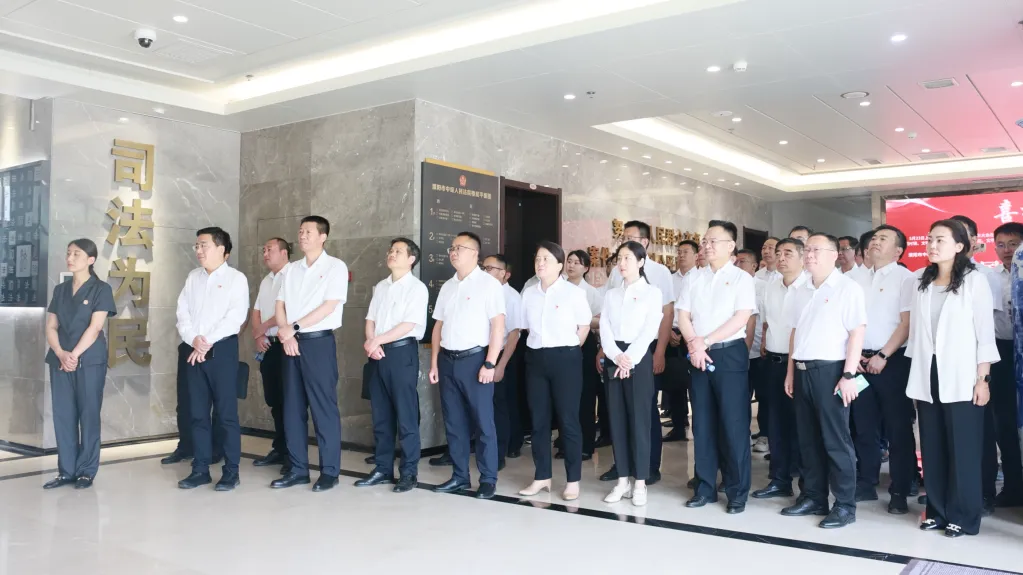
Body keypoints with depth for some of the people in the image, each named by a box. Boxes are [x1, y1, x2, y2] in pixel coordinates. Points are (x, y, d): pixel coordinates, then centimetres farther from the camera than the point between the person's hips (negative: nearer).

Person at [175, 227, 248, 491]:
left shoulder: (236, 278, -2)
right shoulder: (193, 277, 15)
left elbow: (236, 316, -12)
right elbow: (182, 312, 9)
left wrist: (207, 343, -14)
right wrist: (193, 339, -9)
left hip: (221, 350, -5)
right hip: (193, 351, 5)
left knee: (226, 413, -3)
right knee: (198, 413, 8)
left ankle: (231, 471, 4)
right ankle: (200, 469, 16)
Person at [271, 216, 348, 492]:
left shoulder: (335, 267, -4)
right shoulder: (292, 269, 15)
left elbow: (329, 306, -12)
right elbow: (280, 305, 12)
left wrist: (294, 327, -11)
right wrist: (284, 332, -7)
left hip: (319, 342, -6)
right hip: (291, 344, 6)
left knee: (323, 408, -3)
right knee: (293, 408, 8)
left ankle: (329, 471, 5)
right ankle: (298, 469, 17)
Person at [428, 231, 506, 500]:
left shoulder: (489, 284, -5)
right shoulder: (447, 287, 14)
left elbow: (498, 325, -10)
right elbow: (438, 326, 15)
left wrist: (490, 363, -16)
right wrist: (434, 363, 10)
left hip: (474, 358, -6)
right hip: (447, 360, 6)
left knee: (482, 421, 1)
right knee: (453, 422, 11)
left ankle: (488, 479, 11)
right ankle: (459, 476, 23)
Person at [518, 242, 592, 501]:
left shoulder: (574, 292, -5)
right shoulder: (528, 294, 7)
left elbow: (584, 327, 2)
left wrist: (569, 351, 4)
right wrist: (538, 346, 10)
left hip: (565, 358, -4)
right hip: (536, 358, 5)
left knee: (568, 420, 0)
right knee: (538, 420, 9)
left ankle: (573, 480, 9)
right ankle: (542, 476, 21)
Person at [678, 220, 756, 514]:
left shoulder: (741, 278, -2)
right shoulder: (694, 281, 12)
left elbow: (741, 319, -11)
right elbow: (683, 317, 6)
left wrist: (705, 341, -13)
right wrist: (694, 345, -11)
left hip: (730, 354, -5)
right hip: (698, 356, 5)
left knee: (734, 424, -2)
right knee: (702, 424, 8)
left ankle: (737, 492, 8)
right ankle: (705, 488, 18)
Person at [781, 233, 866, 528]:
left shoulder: (847, 288, -6)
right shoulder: (801, 292, 14)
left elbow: (857, 332, -11)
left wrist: (849, 375, -16)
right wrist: (791, 371, 14)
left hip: (830, 371, -7)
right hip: (803, 371, 7)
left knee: (836, 440, -1)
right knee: (808, 439, 12)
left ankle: (845, 505, 9)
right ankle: (814, 497, 22)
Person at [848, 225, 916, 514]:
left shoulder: (905, 278, -3)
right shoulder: (856, 278, 11)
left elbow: (907, 323, -9)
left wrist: (883, 356, -14)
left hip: (892, 361, -5)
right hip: (859, 360, 5)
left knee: (898, 427, 1)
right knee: (863, 426, 10)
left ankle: (900, 492, 9)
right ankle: (866, 484, 21)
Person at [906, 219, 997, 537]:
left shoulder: (975, 281, -3)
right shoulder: (922, 282, 10)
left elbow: (985, 333, -5)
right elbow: (915, 331, 10)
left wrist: (983, 379, -9)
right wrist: (915, 378, 7)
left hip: (961, 378, -4)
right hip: (927, 377, 4)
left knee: (963, 449, 1)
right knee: (932, 449, 8)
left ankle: (963, 517, 11)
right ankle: (937, 510, 19)